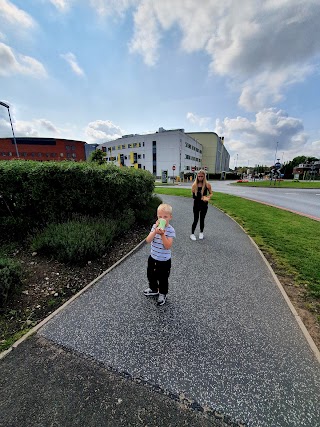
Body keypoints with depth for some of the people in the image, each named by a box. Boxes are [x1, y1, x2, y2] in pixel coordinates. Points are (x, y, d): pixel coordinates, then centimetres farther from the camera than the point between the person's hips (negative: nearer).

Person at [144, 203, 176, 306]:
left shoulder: (171, 230, -19)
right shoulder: (155, 226, -6)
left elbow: (168, 246, -26)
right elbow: (148, 240, -16)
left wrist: (162, 234, -35)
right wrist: (155, 231, -29)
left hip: (164, 261, -5)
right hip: (153, 258, 5)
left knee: (163, 279, 14)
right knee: (151, 275, 24)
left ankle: (162, 294, 42)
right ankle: (153, 289, 51)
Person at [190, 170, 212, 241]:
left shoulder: (207, 184, -5)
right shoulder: (194, 185, -6)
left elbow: (211, 193, 5)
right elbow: (194, 196, -7)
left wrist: (208, 197, -16)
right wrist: (201, 198, -21)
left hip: (204, 205, 1)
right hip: (196, 205, 0)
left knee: (202, 219, 12)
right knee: (195, 220, 3)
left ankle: (201, 232, 33)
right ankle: (192, 233, 19)